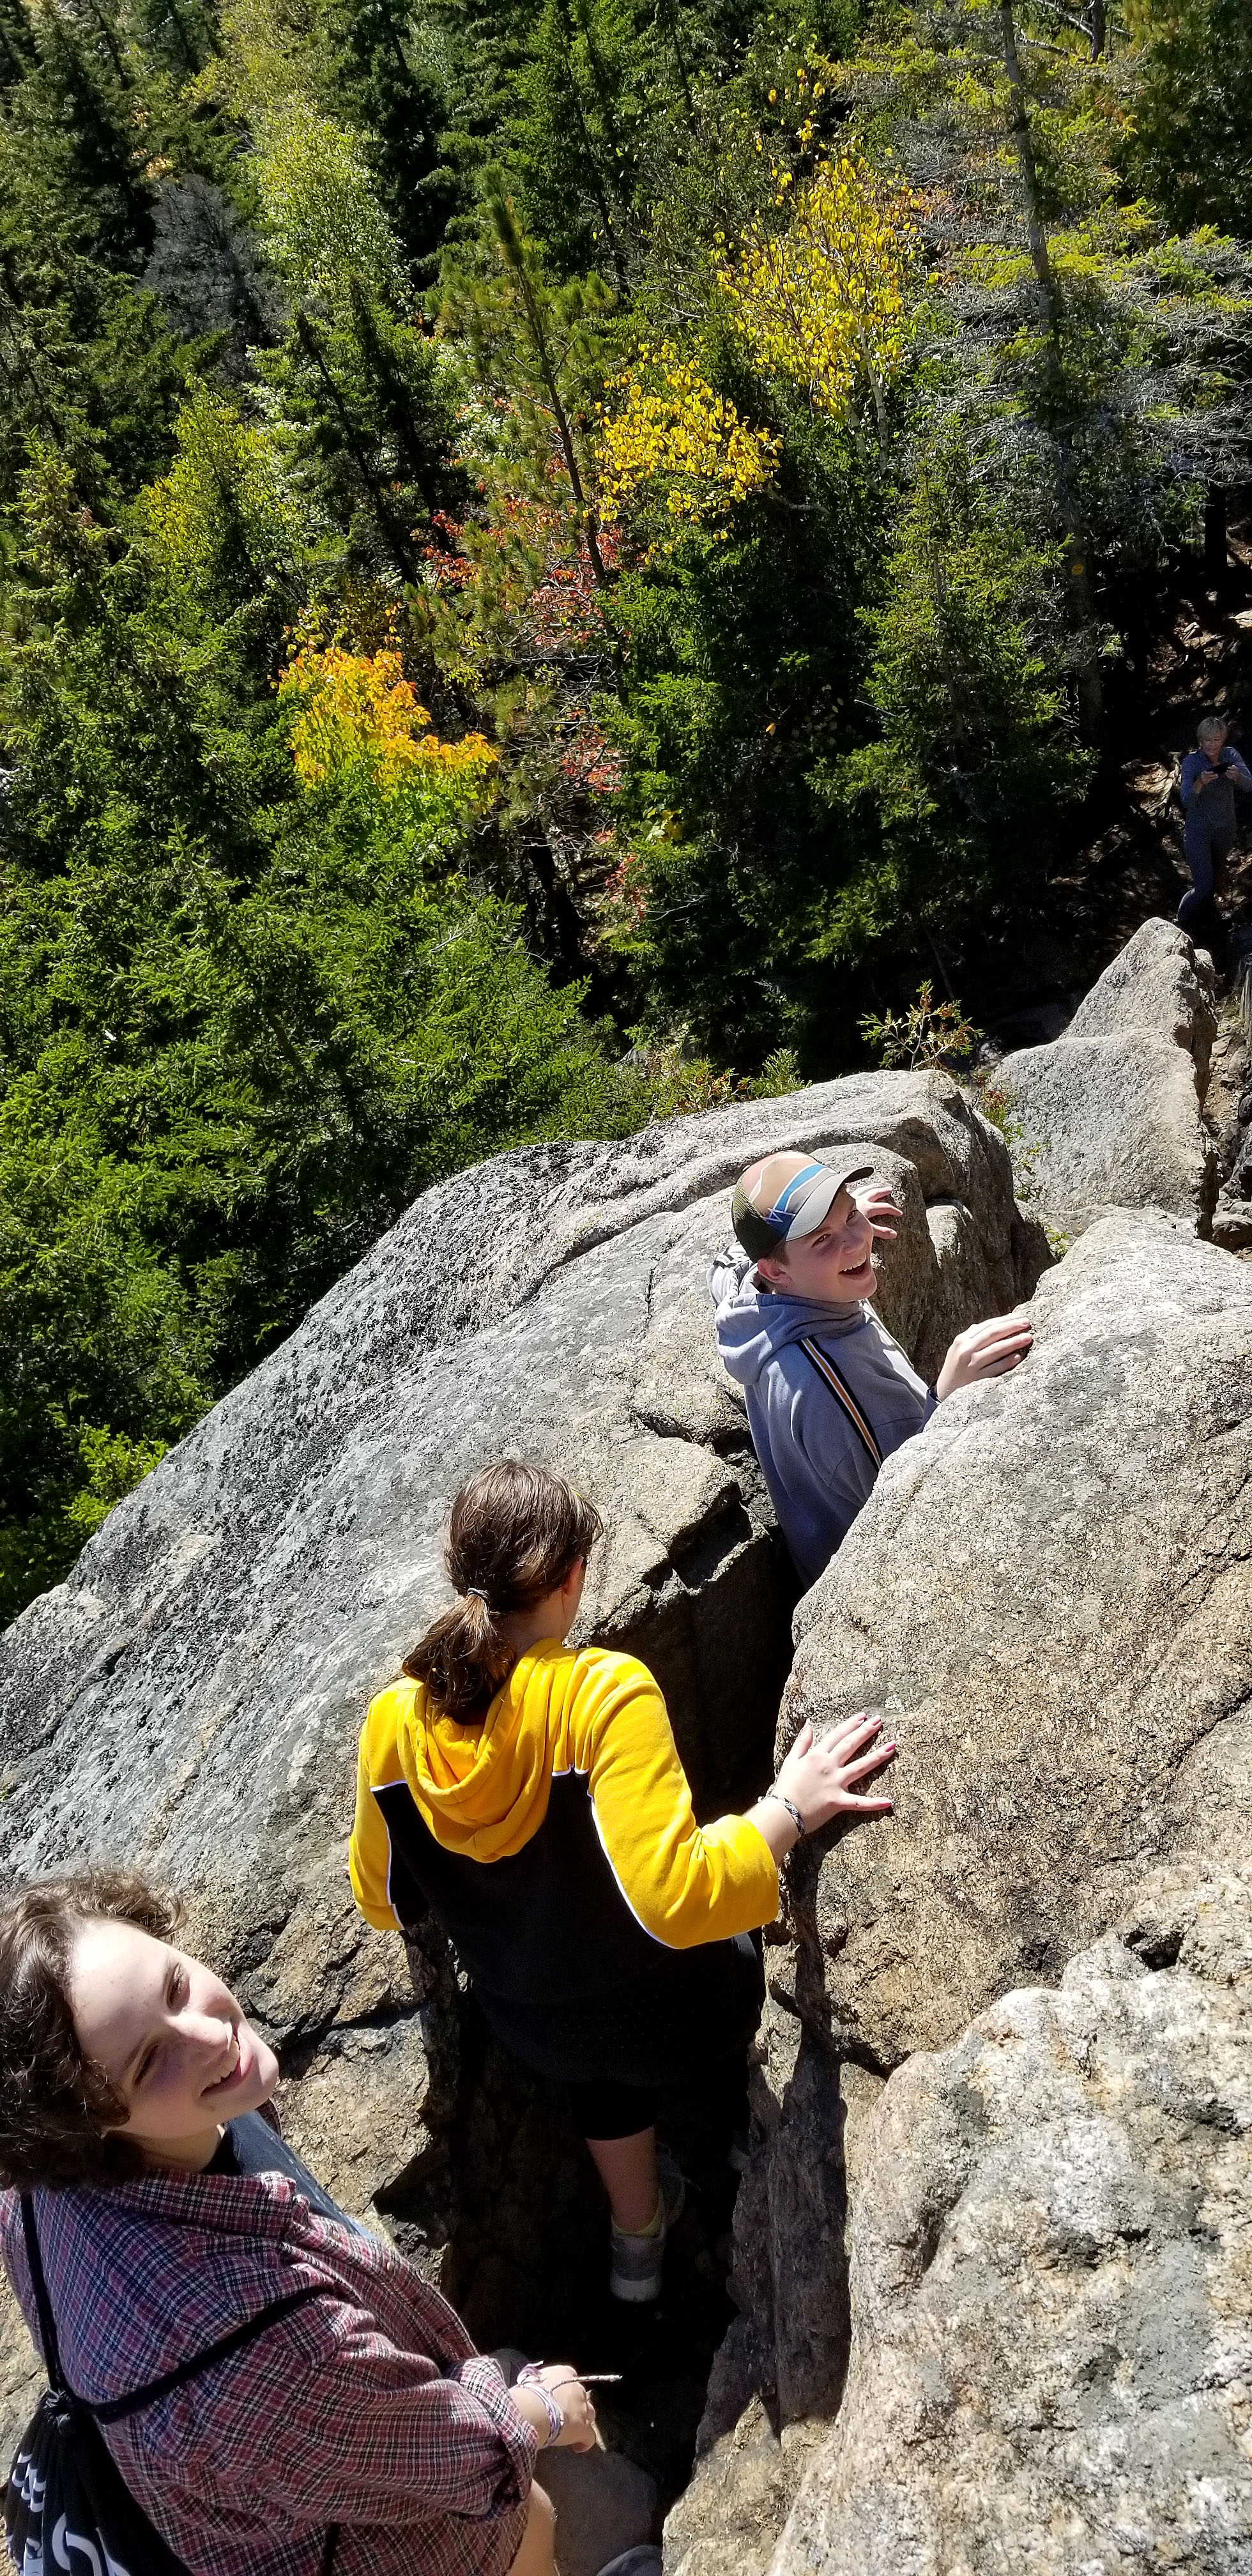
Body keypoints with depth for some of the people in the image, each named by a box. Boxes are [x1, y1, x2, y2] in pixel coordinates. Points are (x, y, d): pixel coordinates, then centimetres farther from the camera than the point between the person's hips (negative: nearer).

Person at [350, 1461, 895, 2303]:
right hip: (672, 2013, -4)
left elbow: (385, 1902, -1)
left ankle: (637, 2236, 64)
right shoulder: (604, 1691, -33)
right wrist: (788, 1809, -28)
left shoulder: (394, 1720, -16)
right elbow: (674, 1899, -39)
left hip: (531, 2031, 4)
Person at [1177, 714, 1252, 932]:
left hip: (1225, 830, 4)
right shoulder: (1191, 761, -18)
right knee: (1204, 887, -12)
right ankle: (1180, 925, 8)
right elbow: (1186, 801, -26)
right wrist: (1200, 783, -46)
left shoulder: (1230, 756, -8)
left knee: (1212, 876, 22)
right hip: (1198, 830, -4)